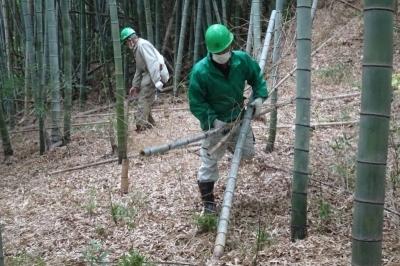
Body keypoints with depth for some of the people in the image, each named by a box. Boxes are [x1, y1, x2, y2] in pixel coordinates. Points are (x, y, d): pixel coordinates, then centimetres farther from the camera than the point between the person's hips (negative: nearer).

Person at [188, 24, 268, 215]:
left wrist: (259, 97, -10)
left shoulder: (242, 60, -14)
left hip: (238, 118, 4)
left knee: (247, 153, 17)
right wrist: (213, 121, -28)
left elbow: (257, 77, 5)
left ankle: (229, 143, 50)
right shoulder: (200, 71, -25)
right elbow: (196, 103, -18)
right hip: (214, 122, -4)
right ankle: (208, 202, 15)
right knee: (209, 162, 0)